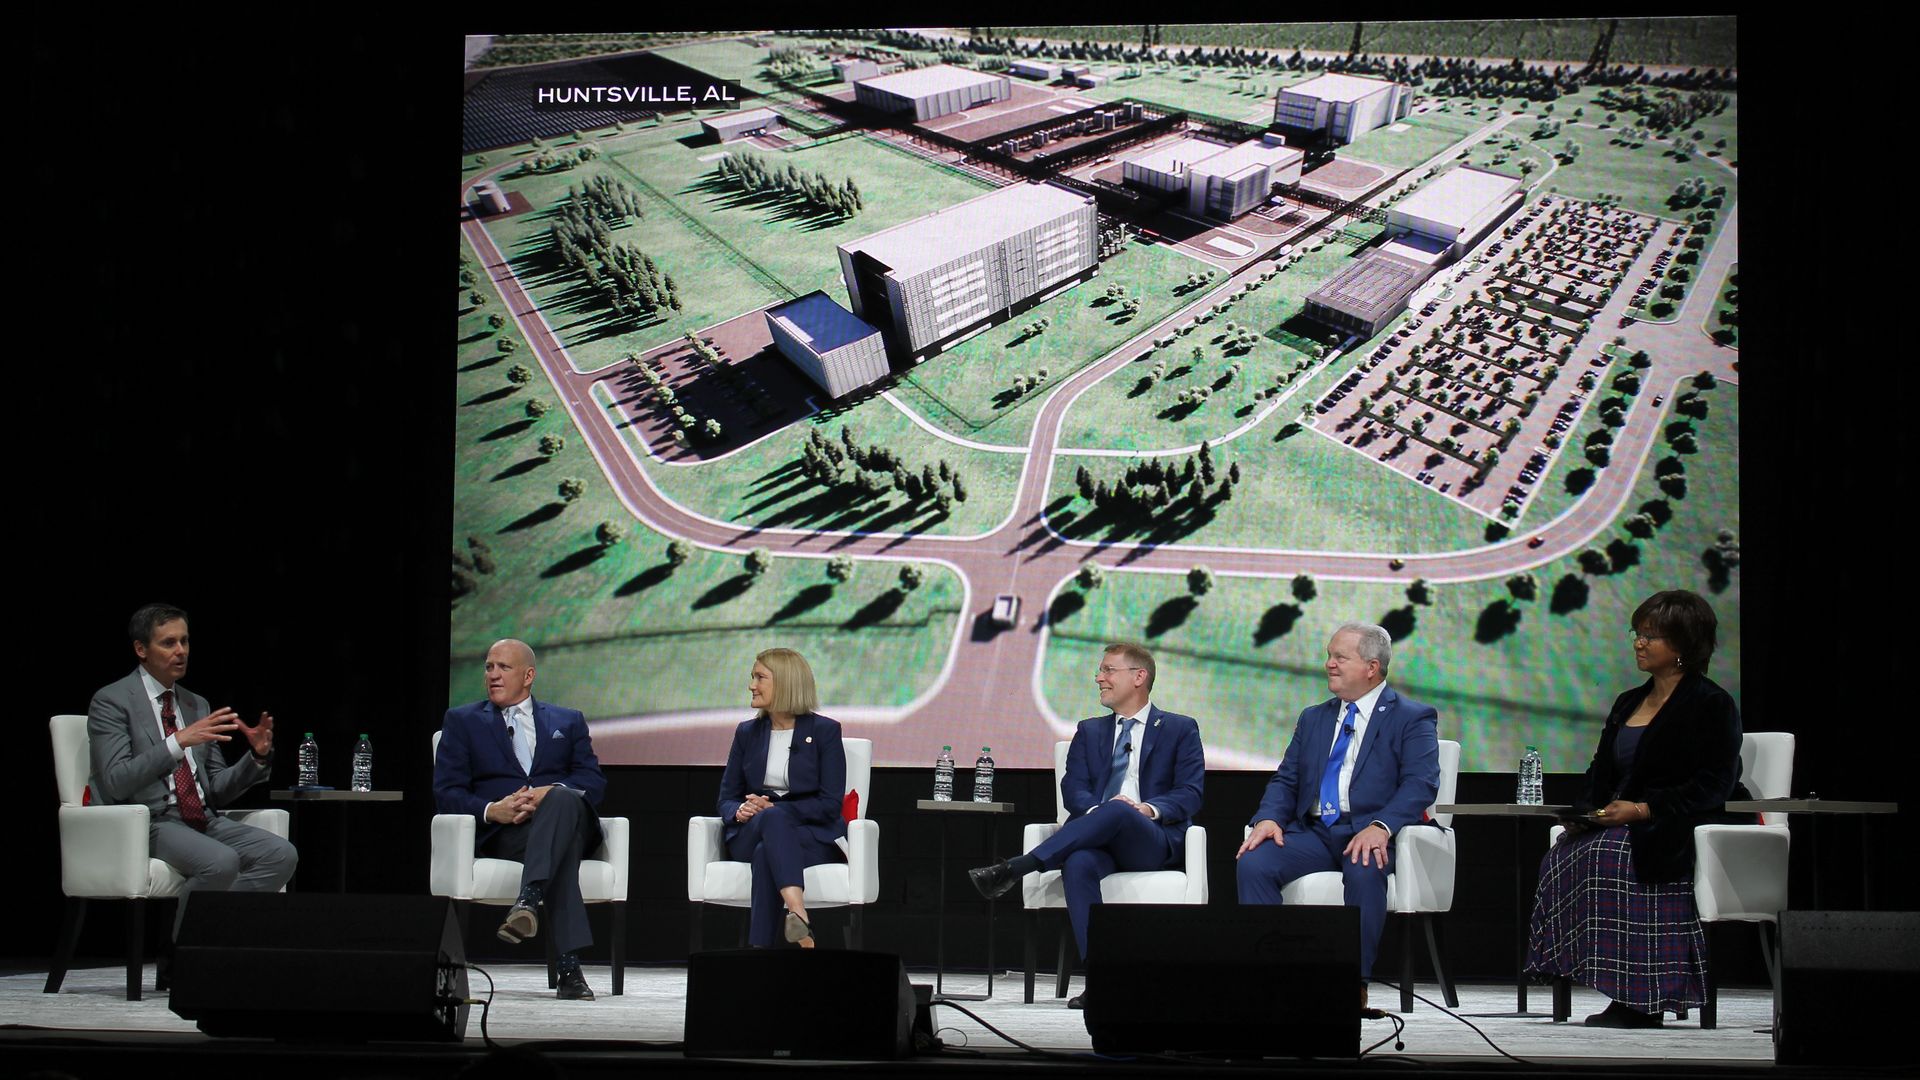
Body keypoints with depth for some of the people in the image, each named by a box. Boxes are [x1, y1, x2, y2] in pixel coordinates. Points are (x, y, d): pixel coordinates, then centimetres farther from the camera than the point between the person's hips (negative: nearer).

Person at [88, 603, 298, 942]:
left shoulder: (197, 705, 20)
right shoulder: (112, 701, -1)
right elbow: (116, 782, -16)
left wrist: (258, 756, 0)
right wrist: (178, 741, -23)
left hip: (204, 821, 7)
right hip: (148, 823, -7)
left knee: (282, 856, -18)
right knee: (222, 862, -33)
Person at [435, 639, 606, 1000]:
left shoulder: (568, 721, 25)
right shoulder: (462, 721, 20)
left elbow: (594, 781, 8)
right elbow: (446, 793, 7)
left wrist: (551, 793, -15)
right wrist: (492, 810, -16)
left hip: (568, 818, 1)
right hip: (502, 834, -1)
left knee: (563, 799, -39)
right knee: (561, 851, -39)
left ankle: (527, 901, -58)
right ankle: (570, 966, -53)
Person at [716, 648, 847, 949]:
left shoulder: (825, 730, 0)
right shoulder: (747, 732, 14)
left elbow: (830, 804, -6)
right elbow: (727, 797, 13)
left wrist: (772, 809, -17)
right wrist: (740, 811, -13)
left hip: (813, 836, -2)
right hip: (749, 837, 2)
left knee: (766, 855, -39)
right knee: (770, 819, -38)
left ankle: (760, 953, -49)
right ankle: (799, 917, -60)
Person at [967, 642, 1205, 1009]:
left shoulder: (1180, 729, 15)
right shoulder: (1089, 731, 25)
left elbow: (1190, 794, 3)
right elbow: (1073, 790, 10)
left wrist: (1151, 808, -17)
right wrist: (1097, 811, -14)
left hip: (1152, 841, -3)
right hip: (1098, 836, 3)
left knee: (1118, 811, -39)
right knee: (1079, 863, -36)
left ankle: (1014, 869, -44)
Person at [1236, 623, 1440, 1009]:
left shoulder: (1413, 718, 5)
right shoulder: (1313, 719, 23)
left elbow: (1421, 784, -9)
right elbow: (1285, 780, 17)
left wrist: (1380, 827, -27)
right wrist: (1269, 817, -7)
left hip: (1370, 834, -5)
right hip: (1313, 832, 5)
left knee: (1364, 872, -39)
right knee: (1253, 864, -24)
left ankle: (1354, 985, -32)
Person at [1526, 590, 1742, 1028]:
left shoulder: (1712, 704, -2)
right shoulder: (1628, 703, 22)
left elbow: (1714, 786, -12)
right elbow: (1601, 773, 21)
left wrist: (1643, 810, -20)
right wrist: (1585, 811, -2)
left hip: (1674, 833, -7)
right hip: (1618, 825, 7)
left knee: (1605, 857, -35)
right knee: (1561, 855, -24)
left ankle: (1636, 1000, -27)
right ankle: (1629, 996, -24)